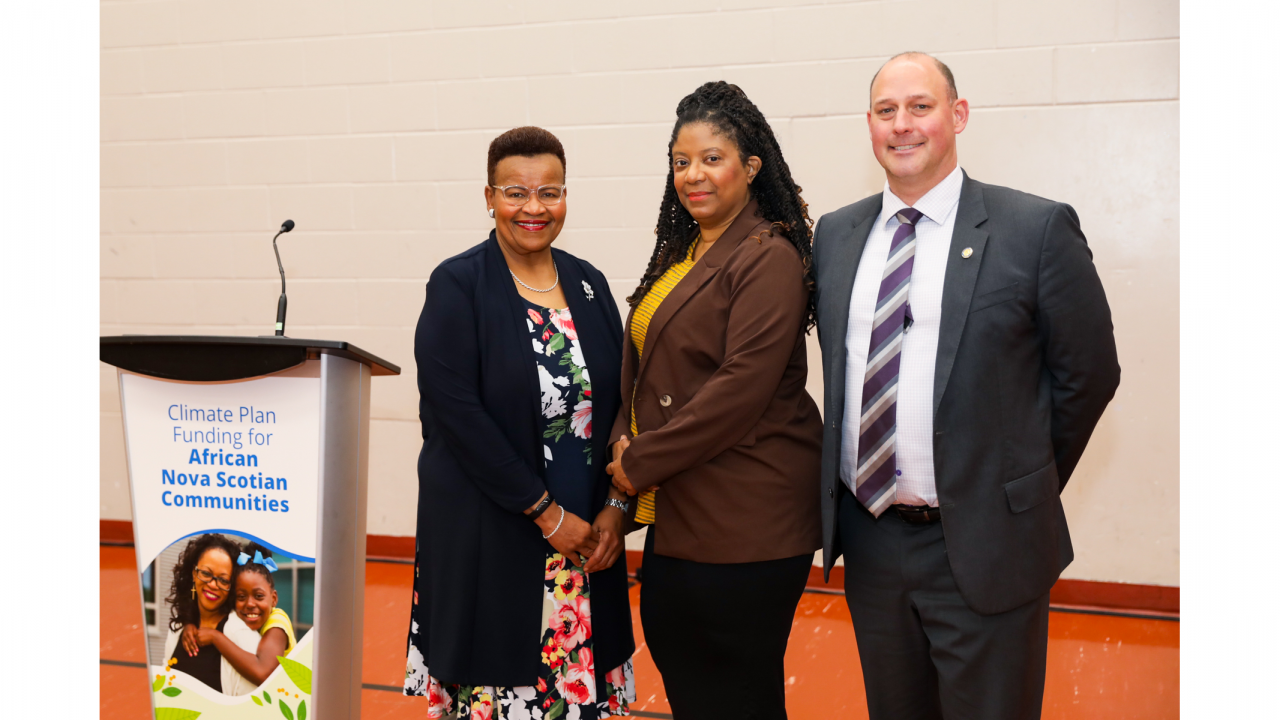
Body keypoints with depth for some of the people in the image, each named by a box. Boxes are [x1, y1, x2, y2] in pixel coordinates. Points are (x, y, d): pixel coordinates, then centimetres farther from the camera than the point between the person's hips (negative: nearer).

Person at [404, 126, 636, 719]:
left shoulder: (588, 284, 8)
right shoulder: (457, 285, -6)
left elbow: (618, 401, 8)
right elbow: (457, 413, -13)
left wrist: (615, 507, -4)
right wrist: (546, 512, -13)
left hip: (586, 532, 4)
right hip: (488, 533, -4)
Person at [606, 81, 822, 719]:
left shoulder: (768, 258, -13)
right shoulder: (679, 252, 14)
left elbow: (741, 387, -21)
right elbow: (643, 367, 18)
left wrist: (641, 462, -15)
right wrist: (623, 444, 1)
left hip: (745, 526, -8)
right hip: (675, 519, 8)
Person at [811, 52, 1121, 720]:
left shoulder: (1038, 228, -8)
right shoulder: (835, 233, 6)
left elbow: (1089, 374, -2)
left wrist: (1027, 485, 4)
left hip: (983, 547, -4)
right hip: (868, 543, 4)